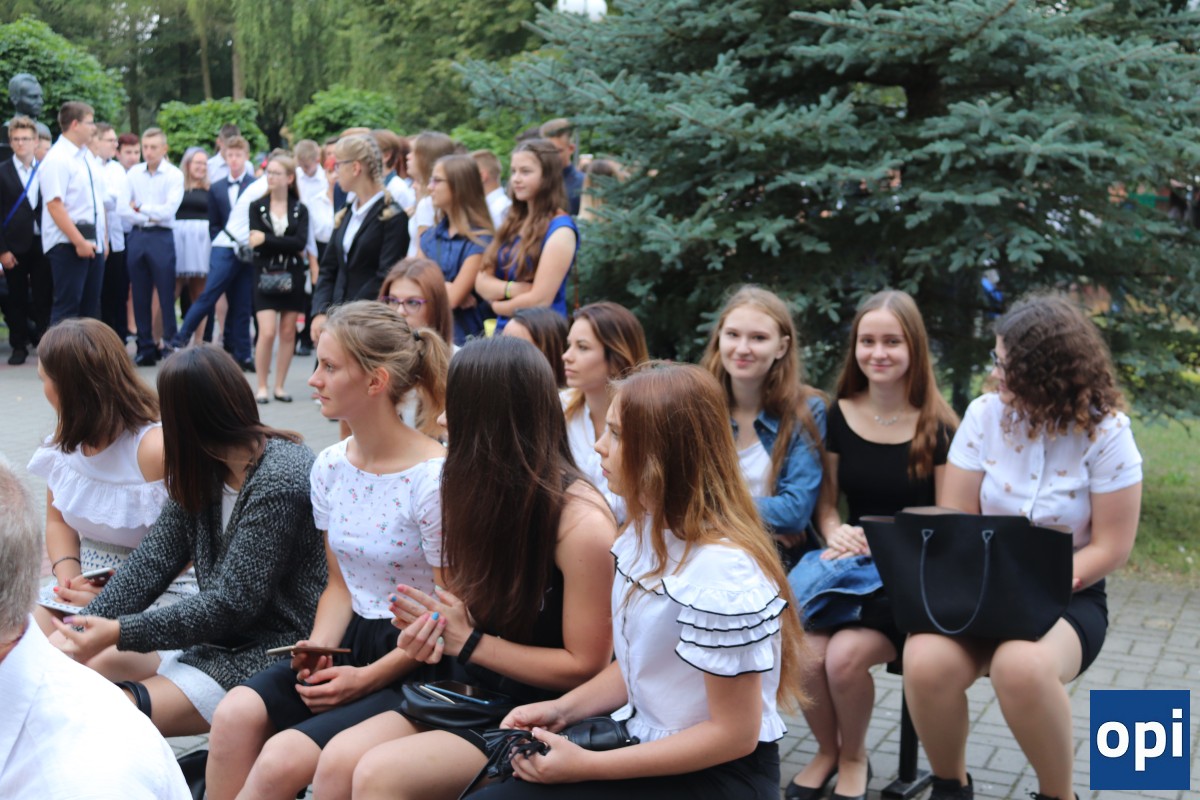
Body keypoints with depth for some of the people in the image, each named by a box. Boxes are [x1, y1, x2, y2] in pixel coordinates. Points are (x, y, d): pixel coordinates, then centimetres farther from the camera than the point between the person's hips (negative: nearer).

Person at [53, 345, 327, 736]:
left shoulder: (280, 480, -20)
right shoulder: (204, 469, 9)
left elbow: (232, 604, -20)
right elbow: (154, 557, 3)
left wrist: (120, 632, -20)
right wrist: (86, 623, -10)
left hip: (275, 652, -9)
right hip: (219, 641, 9)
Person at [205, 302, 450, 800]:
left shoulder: (433, 480, -18)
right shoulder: (330, 467, 5)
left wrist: (366, 679, -15)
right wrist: (319, 649, -6)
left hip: (414, 666, -7)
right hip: (353, 641, 7)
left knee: (284, 760, -24)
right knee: (235, 714, -20)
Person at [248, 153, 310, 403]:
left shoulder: (300, 209, 4)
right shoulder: (257, 207, 3)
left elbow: (301, 242, -10)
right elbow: (256, 243, -8)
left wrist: (267, 239, -15)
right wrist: (288, 246, -13)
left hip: (292, 277, 1)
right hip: (265, 276, -1)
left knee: (288, 333, 5)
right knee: (267, 333, -11)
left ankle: (279, 386, 14)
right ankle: (261, 387, 0)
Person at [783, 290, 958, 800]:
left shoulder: (937, 425, -5)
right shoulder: (838, 417, 5)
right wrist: (835, 533, -11)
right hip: (849, 566, 3)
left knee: (844, 656, -29)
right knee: (805, 655, -26)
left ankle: (854, 758, 3)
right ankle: (826, 750, 7)